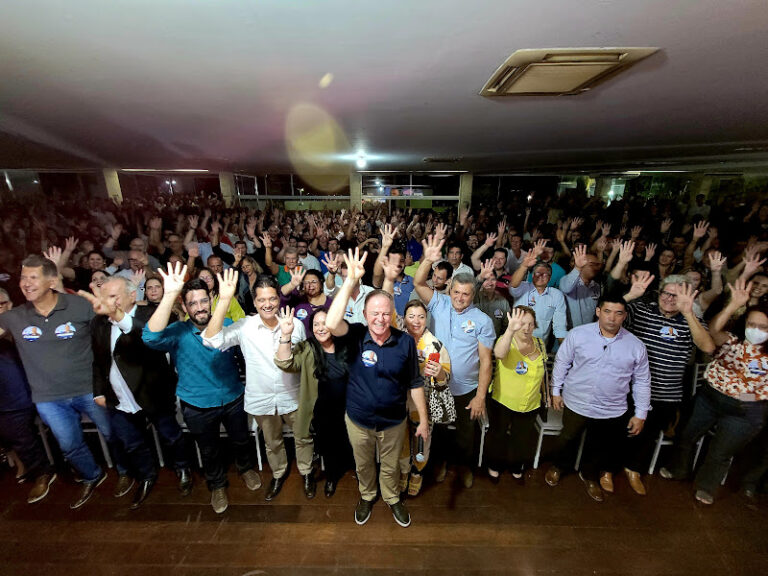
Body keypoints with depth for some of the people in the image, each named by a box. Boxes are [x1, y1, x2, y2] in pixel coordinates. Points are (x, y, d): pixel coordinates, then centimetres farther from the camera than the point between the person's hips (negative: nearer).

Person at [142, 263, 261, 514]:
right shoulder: (177, 332, -18)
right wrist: (169, 295, -47)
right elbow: (151, 337, -41)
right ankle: (217, 485, 52)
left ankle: (246, 468, 56)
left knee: (242, 441, 24)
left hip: (232, 399, 1)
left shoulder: (226, 324, -11)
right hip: (198, 407, -1)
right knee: (209, 450, 24)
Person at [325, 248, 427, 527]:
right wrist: (351, 281, -45)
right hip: (358, 420, 0)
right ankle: (367, 497, 59)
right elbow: (332, 323, -42)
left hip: (393, 421, 0)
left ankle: (392, 498, 57)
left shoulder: (405, 341, -17)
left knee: (390, 466, 25)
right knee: (363, 465, 27)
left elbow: (415, 383, -7)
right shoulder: (357, 336, -19)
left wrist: (423, 419, -2)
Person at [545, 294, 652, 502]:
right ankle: (557, 466, 48)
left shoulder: (635, 345, -7)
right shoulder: (578, 334, -13)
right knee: (568, 439, 18)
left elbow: (642, 381, 4)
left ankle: (590, 475, 50)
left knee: (600, 447, 22)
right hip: (576, 404, -1)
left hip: (612, 411, 2)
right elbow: (561, 362, -2)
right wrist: (556, 391, 1)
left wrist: (641, 414, 5)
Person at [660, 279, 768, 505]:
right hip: (709, 398, 1)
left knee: (721, 453, 16)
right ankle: (677, 469, 43)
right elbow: (713, 330, -30)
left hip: (745, 412, 0)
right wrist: (734, 305, -40)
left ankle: (706, 486, 43)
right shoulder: (731, 341, -9)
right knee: (687, 436, 16)